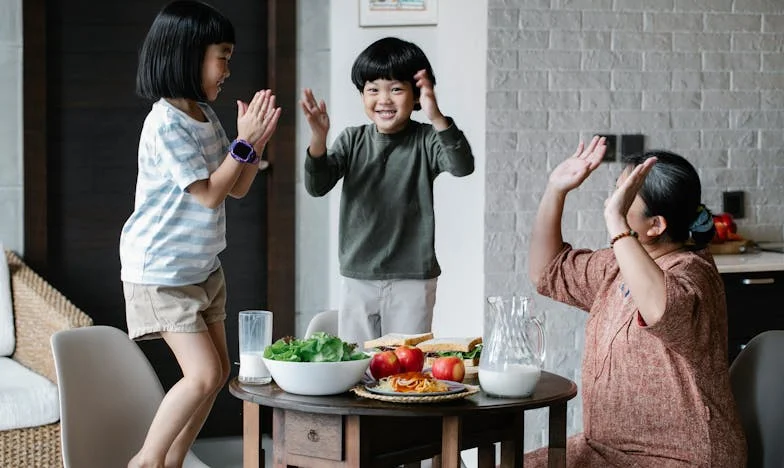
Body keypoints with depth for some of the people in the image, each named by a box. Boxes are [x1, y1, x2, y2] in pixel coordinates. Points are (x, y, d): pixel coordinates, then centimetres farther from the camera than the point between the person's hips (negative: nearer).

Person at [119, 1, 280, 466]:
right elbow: (209, 193, -20)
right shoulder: (166, 124, -20)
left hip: (202, 266, 9)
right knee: (203, 375, -13)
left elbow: (237, 188, 10)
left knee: (217, 372, 11)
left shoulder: (205, 115, 7)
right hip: (161, 271, -9)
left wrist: (255, 143, -4)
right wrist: (243, 143, -18)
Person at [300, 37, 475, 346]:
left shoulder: (424, 140, -5)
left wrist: (437, 119, -37)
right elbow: (317, 187, -6)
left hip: (412, 280, -3)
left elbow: (462, 166, -23)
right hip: (357, 278, 3)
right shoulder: (352, 140, 3)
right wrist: (318, 138, -24)